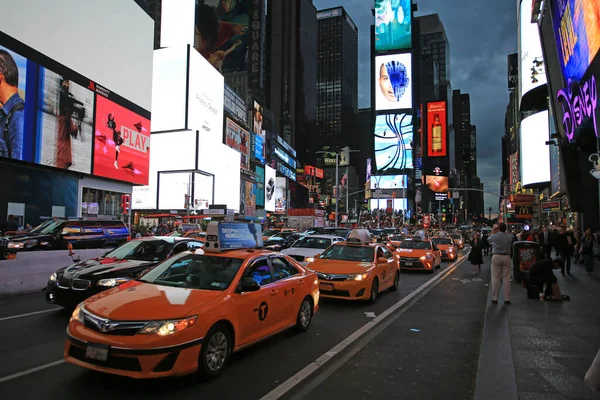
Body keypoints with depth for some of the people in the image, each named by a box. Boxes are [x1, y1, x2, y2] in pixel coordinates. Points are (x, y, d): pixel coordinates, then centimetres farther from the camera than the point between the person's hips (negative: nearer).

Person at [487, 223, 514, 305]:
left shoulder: (494, 236, -4)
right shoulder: (510, 236, -2)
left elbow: (488, 240, 16)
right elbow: (513, 246, 9)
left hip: (496, 257, -2)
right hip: (507, 257, 2)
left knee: (495, 278, 1)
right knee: (506, 278, 5)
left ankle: (495, 298, 3)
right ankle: (507, 299, 8)